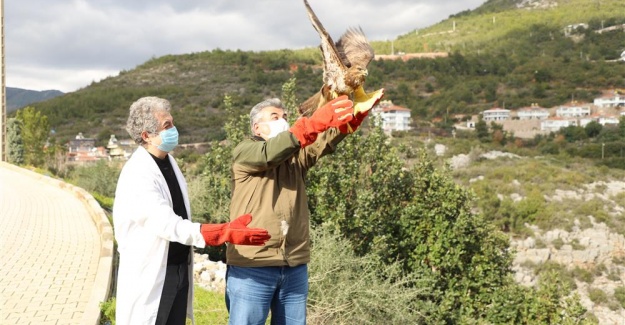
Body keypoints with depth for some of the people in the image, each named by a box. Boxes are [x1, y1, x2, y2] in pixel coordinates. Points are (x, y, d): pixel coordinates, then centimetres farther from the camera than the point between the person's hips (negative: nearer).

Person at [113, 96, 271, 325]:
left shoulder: (169, 161, 7)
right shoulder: (137, 174, -20)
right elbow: (167, 224, -28)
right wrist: (225, 233, -35)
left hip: (180, 270, 8)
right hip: (151, 275, -8)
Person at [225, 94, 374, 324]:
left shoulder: (296, 154, 13)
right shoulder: (244, 153, 0)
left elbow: (325, 142, -6)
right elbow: (270, 152, -21)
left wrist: (356, 114, -25)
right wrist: (316, 122, -32)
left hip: (295, 268, 5)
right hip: (252, 266, -5)